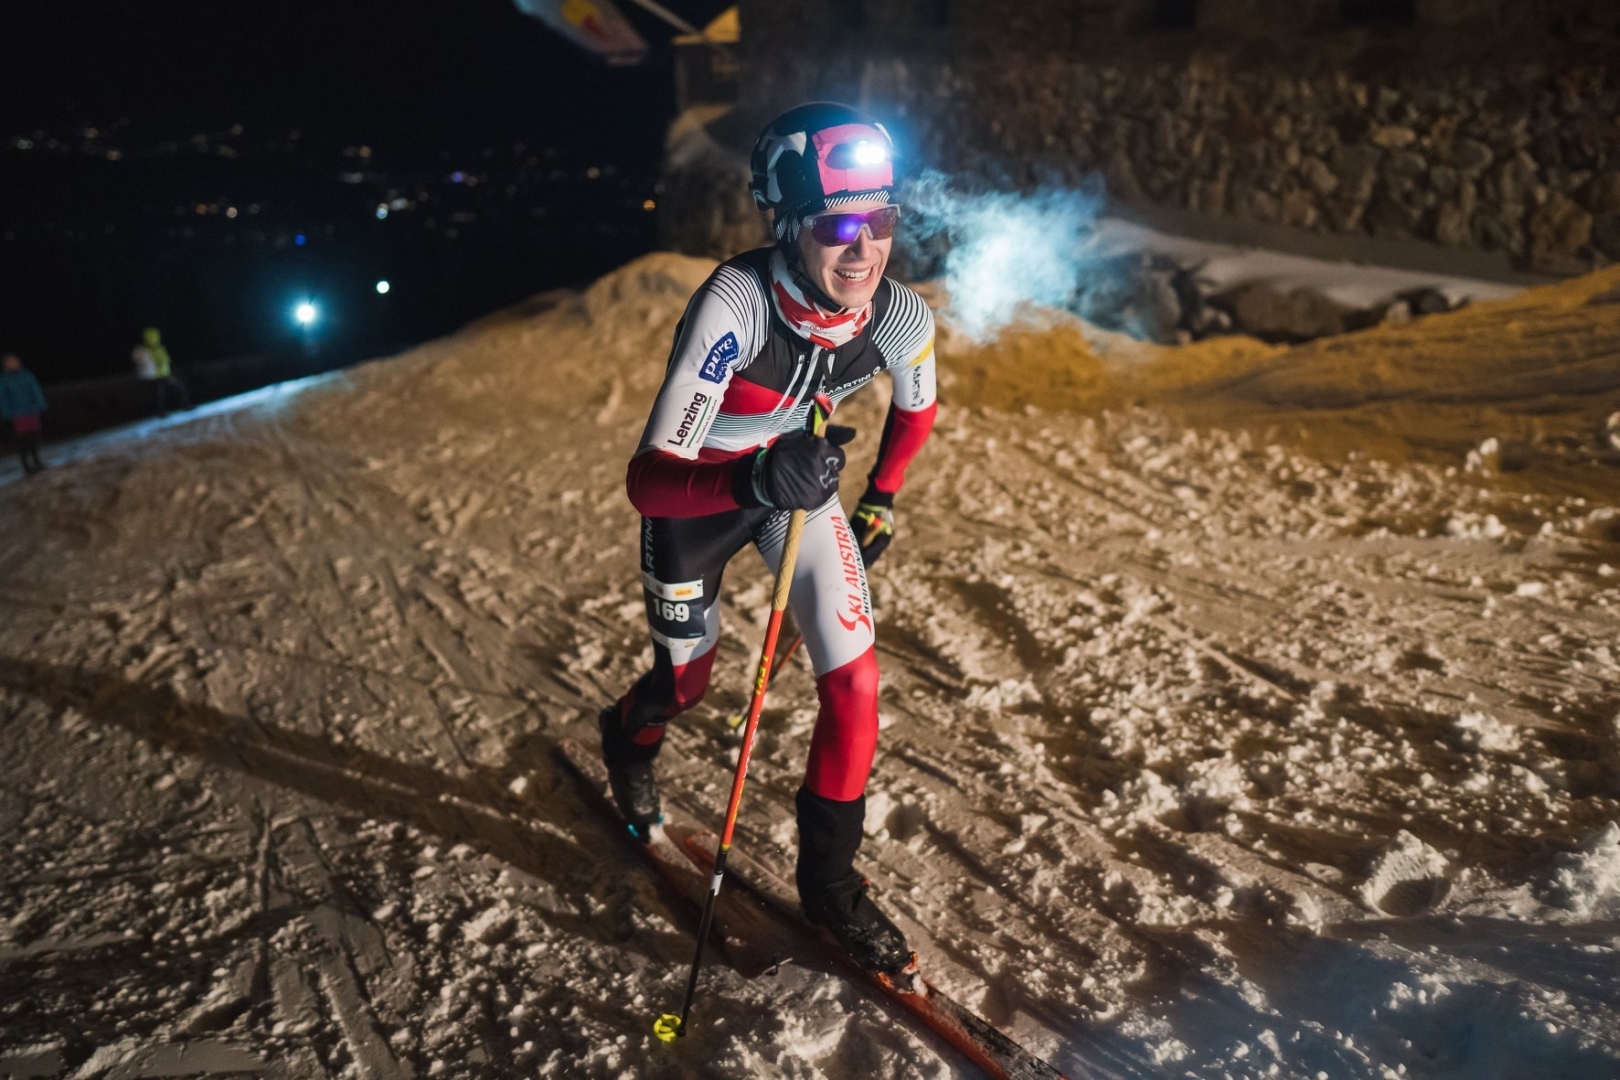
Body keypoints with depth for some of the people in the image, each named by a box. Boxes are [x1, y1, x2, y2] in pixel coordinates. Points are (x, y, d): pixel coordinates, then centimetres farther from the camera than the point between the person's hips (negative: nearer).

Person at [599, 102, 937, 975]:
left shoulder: (901, 316, -23)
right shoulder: (733, 306, -38)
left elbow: (915, 408, 3)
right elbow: (646, 478, -41)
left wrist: (880, 500, 5)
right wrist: (755, 482, -56)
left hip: (798, 480, 3)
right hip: (694, 493, -3)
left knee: (855, 680, -8)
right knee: (687, 680, 16)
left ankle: (828, 879, 16)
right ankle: (628, 737, 57)